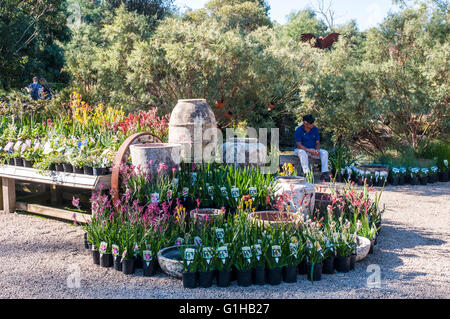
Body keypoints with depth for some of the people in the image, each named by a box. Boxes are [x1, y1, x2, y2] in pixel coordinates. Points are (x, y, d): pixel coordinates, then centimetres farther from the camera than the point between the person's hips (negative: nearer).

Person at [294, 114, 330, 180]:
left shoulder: (315, 129, 0)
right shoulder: (299, 130, -14)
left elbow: (317, 142, 3)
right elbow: (298, 145, -17)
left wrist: (317, 150, -20)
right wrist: (310, 151, -28)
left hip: (312, 150, 5)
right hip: (301, 149, -5)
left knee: (325, 152, -18)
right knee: (303, 153, -39)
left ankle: (324, 173, -25)